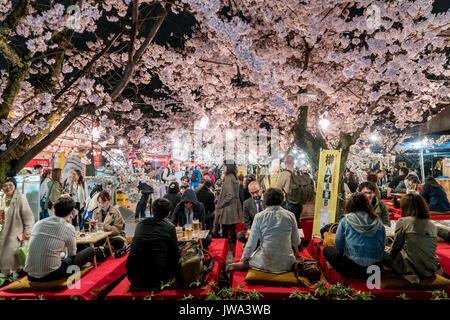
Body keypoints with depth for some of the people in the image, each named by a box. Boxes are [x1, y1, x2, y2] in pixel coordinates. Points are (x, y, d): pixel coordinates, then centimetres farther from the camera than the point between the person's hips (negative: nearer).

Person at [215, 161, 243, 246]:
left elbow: (230, 195, -21)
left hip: (228, 209, -10)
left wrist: (220, 204, -15)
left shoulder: (229, 178, -17)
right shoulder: (232, 177, 12)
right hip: (232, 208, 10)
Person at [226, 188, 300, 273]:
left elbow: (251, 243, -6)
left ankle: (245, 264, -2)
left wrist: (243, 260, 8)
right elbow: (296, 242, 4)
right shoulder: (290, 215, -5)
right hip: (286, 263, 0)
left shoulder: (259, 216, -9)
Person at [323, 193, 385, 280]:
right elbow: (382, 248, 11)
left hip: (351, 269, -3)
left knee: (327, 249, 18)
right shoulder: (379, 223, 4)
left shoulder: (345, 220, -2)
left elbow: (338, 246, 3)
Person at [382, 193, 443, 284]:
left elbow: (396, 246, -4)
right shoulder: (433, 226, 6)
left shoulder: (402, 221, -10)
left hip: (410, 265, -7)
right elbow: (431, 250, 15)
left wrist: (389, 252, 18)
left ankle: (408, 273, -7)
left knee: (384, 256, 11)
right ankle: (435, 267, 12)